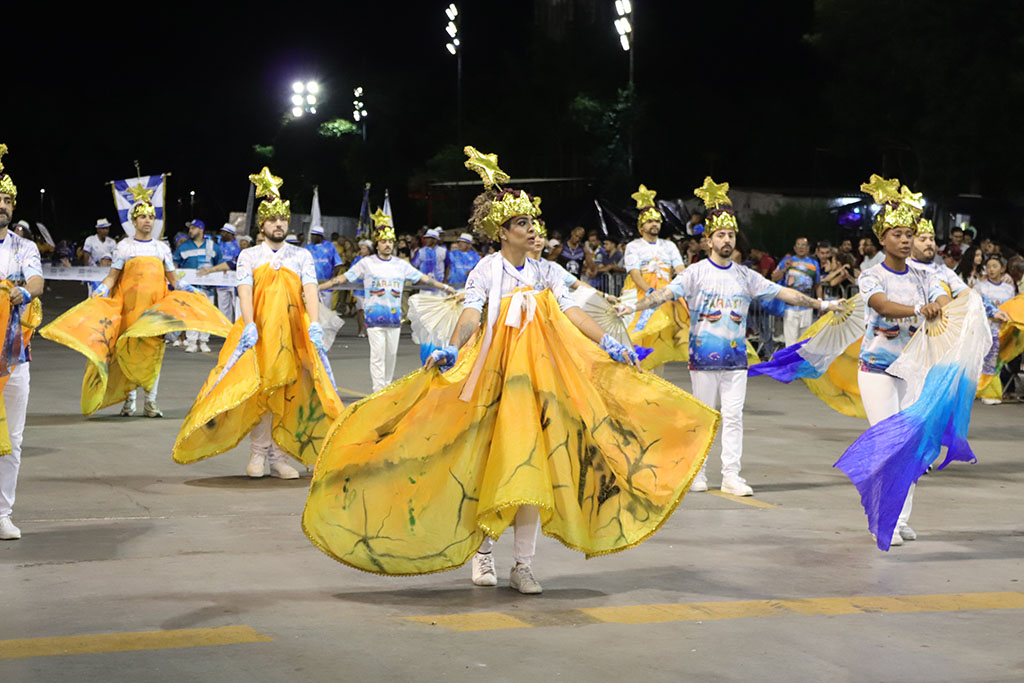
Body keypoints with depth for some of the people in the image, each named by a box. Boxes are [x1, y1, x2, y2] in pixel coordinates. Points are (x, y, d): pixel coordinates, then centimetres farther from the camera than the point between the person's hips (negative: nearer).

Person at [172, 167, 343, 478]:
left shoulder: (302, 255, 10)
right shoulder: (248, 256, 8)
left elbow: (310, 290, -2)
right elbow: (245, 290, -5)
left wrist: (314, 324, -18)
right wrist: (249, 325, -20)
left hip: (293, 330, 1)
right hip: (258, 330, -1)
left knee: (288, 390, -1)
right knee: (256, 388, -5)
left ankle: (279, 457, 5)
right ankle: (258, 453, 4)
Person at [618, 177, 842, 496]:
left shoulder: (745, 276, 9)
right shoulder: (696, 273, -2)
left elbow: (782, 292, 13)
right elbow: (666, 293, -13)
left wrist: (821, 304, 14)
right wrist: (633, 307, -28)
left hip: (736, 359, 3)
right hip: (704, 358, -3)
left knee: (733, 417, 1)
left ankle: (731, 476, 4)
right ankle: (697, 473, 14)